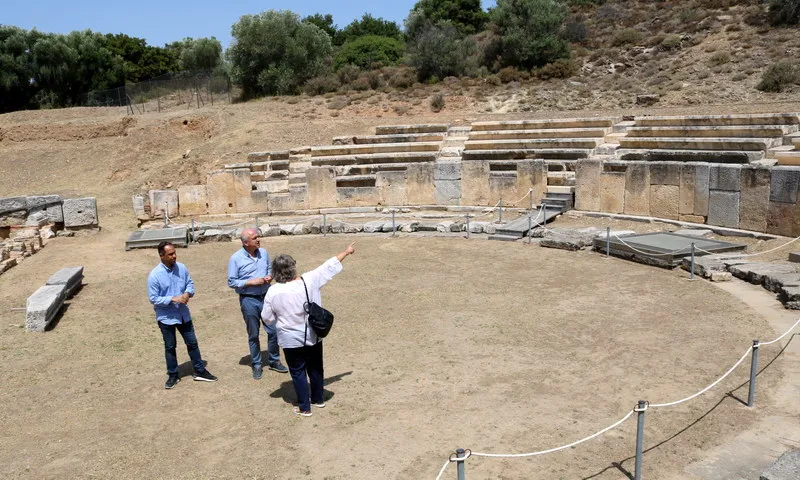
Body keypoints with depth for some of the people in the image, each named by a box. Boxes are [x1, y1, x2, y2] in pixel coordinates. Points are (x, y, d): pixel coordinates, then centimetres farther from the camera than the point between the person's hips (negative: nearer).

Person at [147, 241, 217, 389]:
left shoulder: (181, 268, -6)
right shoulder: (154, 275, -19)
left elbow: (190, 283, 8)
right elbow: (154, 299, -16)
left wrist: (188, 293, -13)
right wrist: (173, 299, -24)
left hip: (183, 314, 4)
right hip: (166, 317, -4)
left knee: (192, 343, 12)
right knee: (170, 347, 12)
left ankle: (199, 371, 25)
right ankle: (173, 375, 29)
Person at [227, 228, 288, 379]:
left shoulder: (264, 253, 1)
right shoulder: (236, 258, -11)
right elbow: (231, 282, -9)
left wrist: (270, 277, -6)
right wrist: (251, 282, -18)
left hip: (266, 297, 3)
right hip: (249, 300, -3)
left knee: (273, 330, 7)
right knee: (253, 335, 10)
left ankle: (274, 361, 26)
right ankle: (257, 365, 26)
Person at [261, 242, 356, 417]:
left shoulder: (273, 291, -17)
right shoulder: (310, 280, -13)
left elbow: (267, 318, -6)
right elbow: (330, 266, 1)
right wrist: (346, 251, 14)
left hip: (291, 340, -3)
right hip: (313, 336, 3)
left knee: (298, 372, 12)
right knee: (315, 368, 21)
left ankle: (304, 407, 19)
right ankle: (318, 399, 37)